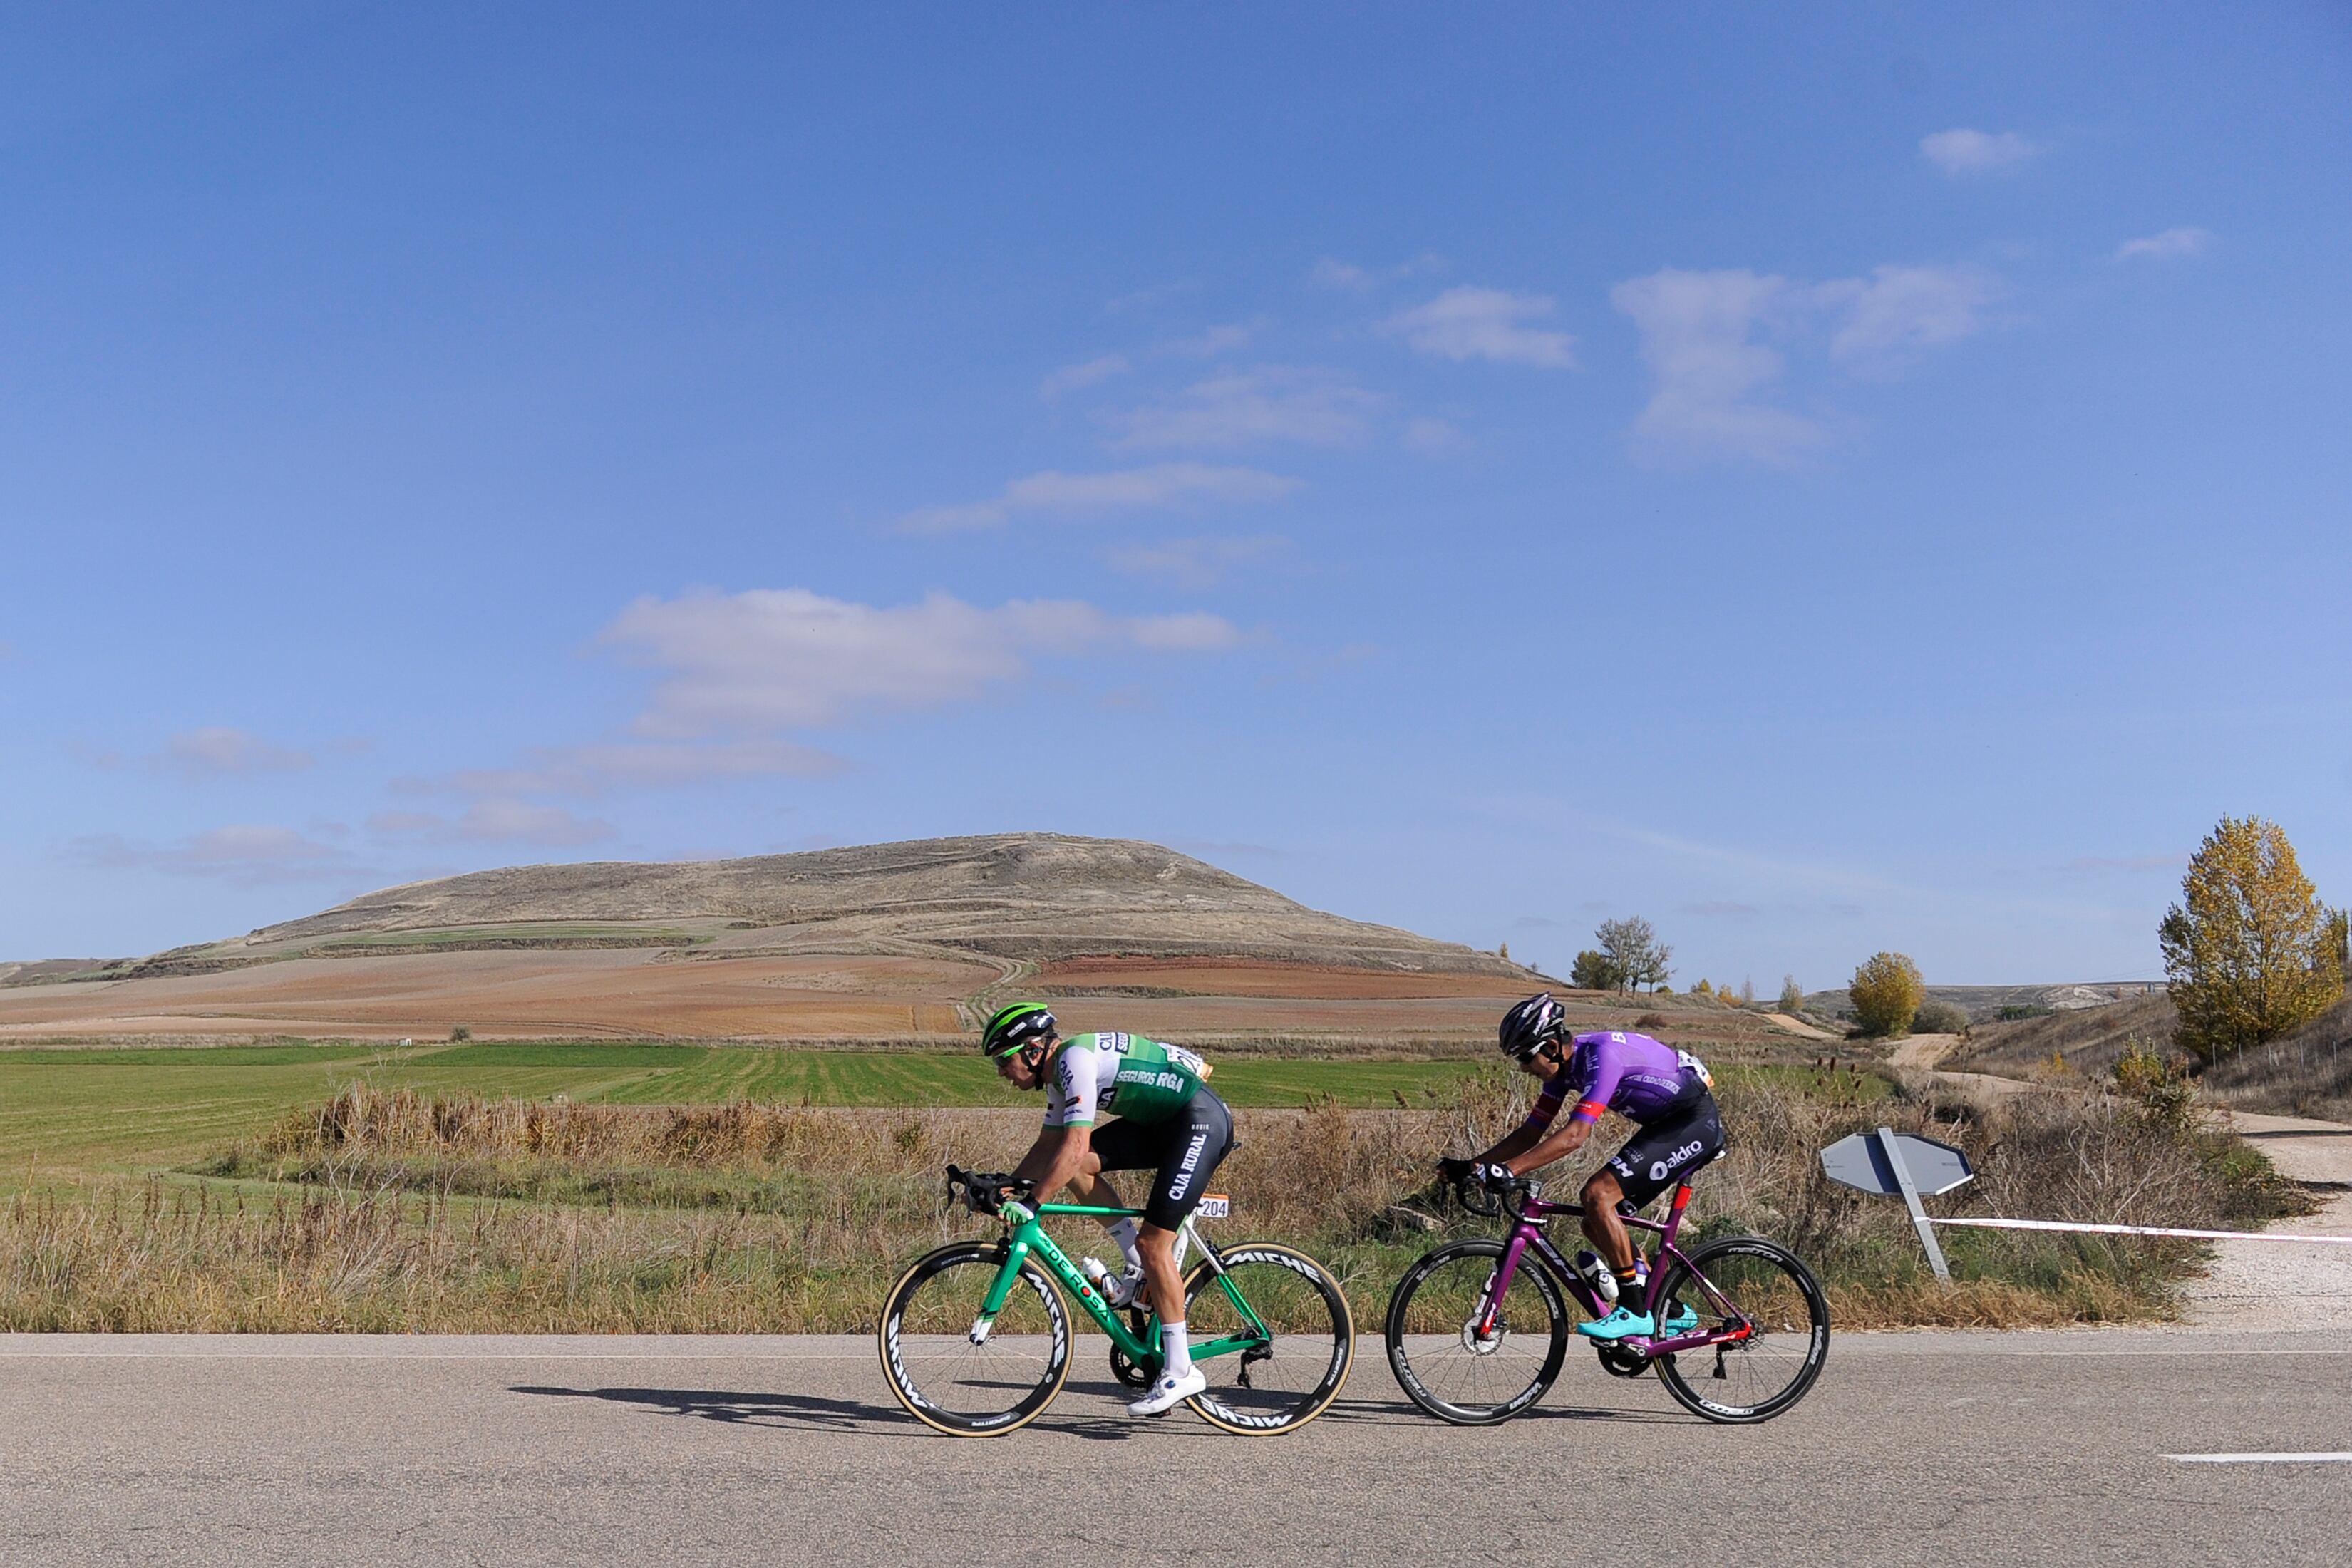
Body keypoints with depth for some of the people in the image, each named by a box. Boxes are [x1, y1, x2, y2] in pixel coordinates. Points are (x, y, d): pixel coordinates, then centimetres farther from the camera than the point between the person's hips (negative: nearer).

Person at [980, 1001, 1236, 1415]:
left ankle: (1180, 1371, -4)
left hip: (1202, 1121, -9)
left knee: (1153, 1243, -12)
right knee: (1075, 1165, -3)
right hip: (1162, 1124, 9)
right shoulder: (1059, 1072, 9)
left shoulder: (1076, 1059, -21)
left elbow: (1075, 1147, -29)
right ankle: (1139, 1272, 5)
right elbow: (1049, 1147, 18)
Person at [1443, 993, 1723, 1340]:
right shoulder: (1563, 1064, 0)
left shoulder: (1601, 1056, -27)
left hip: (1695, 1122, -9)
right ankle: (1672, 1311, 15)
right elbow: (1531, 1132, 5)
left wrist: (1507, 1170, -40)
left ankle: (1634, 1313, -13)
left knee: (1597, 1195, -21)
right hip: (1666, 1123, 9)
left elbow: (1575, 1136, -35)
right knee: (1596, 1222, 3)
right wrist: (1471, 1166, -5)